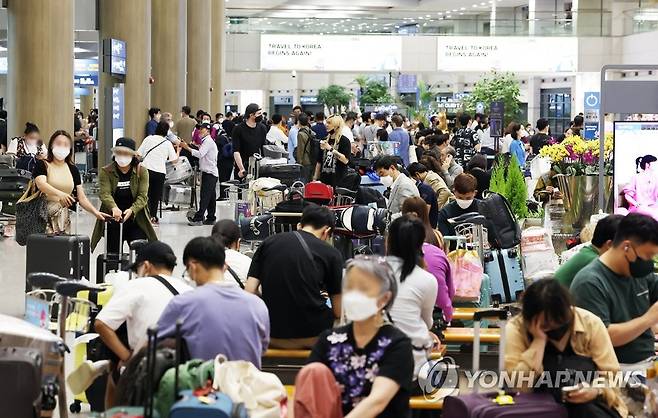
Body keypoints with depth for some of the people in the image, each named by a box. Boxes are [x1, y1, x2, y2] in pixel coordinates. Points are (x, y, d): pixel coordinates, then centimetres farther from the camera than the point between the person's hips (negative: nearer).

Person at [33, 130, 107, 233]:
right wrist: (60, 194, -34)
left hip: (64, 217, 4)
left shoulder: (73, 170, 15)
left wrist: (95, 212, -5)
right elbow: (41, 184, -17)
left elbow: (82, 198, 11)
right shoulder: (42, 165, 3)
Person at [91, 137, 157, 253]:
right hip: (113, 222, 1)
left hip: (136, 220, -1)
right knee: (113, 255, 5)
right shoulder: (106, 172, -1)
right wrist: (114, 208, -36)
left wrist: (131, 210, -29)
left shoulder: (141, 171, -1)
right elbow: (105, 193, -15)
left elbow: (142, 196, -9)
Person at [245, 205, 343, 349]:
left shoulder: (268, 243, 6)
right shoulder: (331, 254, -1)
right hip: (312, 337, -3)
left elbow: (249, 292, 1)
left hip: (273, 337, 4)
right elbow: (338, 312, 0)